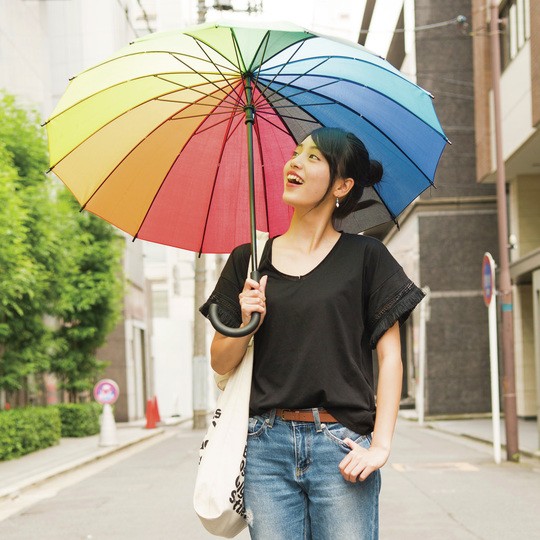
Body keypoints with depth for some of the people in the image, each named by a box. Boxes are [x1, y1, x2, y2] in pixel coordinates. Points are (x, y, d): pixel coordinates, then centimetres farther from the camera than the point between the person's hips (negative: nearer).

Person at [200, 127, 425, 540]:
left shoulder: (365, 257, 4)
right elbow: (221, 363, 12)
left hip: (341, 446, -2)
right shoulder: (248, 260, 11)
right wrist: (245, 325, -8)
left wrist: (380, 444, -9)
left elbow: (389, 355, 0)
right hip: (267, 447, 2)